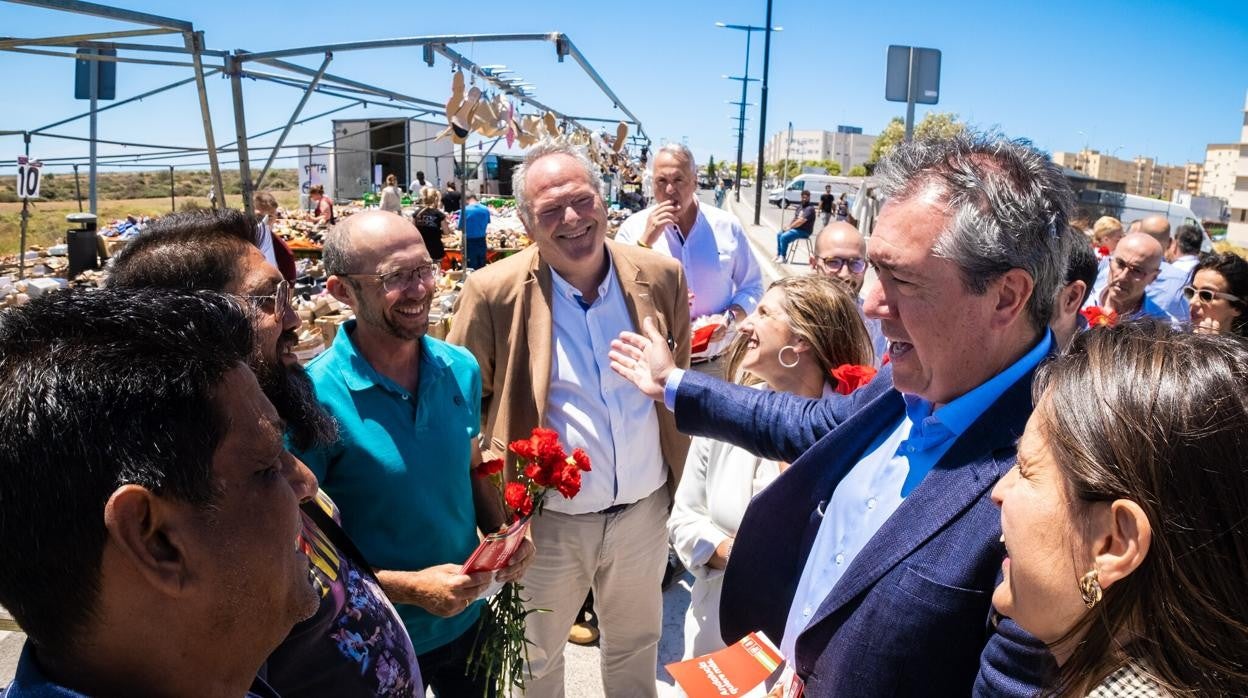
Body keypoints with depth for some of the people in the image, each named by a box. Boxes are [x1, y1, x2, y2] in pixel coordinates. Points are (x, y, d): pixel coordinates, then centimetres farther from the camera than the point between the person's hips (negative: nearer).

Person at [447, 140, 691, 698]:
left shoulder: (660, 276, -6)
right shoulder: (494, 293, -16)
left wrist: (684, 485, 10)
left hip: (644, 511, 3)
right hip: (548, 521, -2)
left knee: (636, 646, 25)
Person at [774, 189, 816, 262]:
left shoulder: (809, 209, -16)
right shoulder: (800, 207, 14)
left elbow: (800, 221, -23)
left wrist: (790, 227, -15)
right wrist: (788, 226, 2)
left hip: (803, 231, -10)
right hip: (795, 228, 10)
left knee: (784, 237, -24)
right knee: (779, 234, 8)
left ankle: (782, 257, -14)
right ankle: (778, 255, 10)